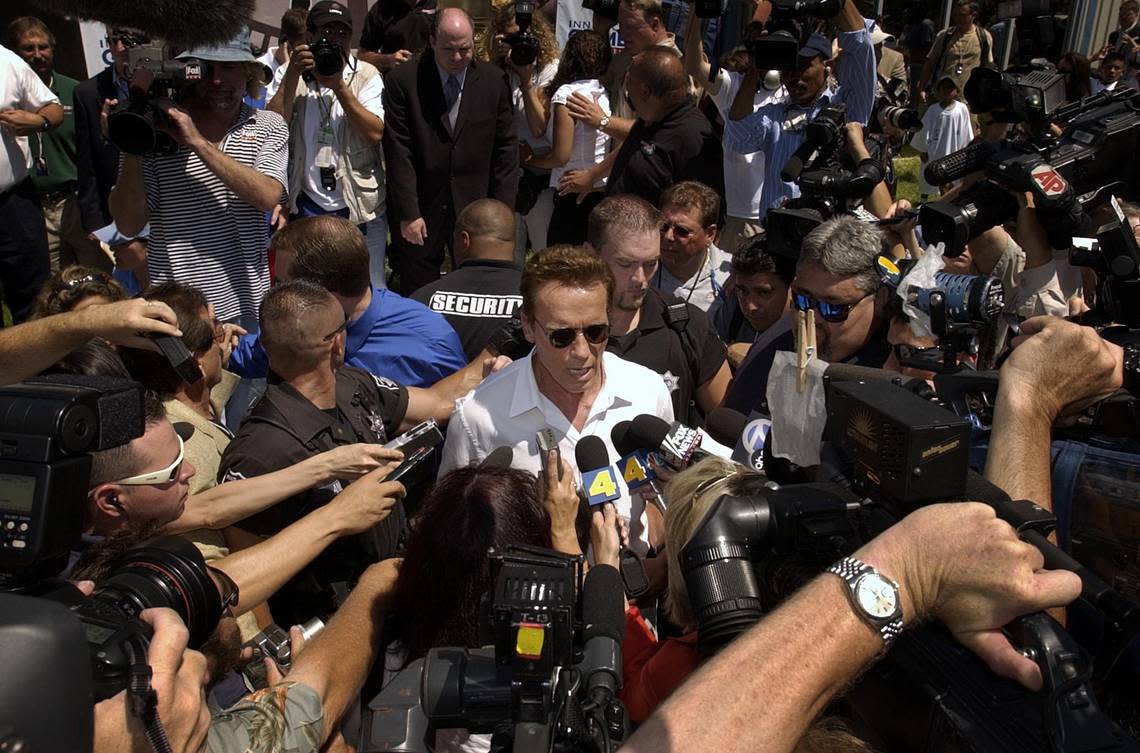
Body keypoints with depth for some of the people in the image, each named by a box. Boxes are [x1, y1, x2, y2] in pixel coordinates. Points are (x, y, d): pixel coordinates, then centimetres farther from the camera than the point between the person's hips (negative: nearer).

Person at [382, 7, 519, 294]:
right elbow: (399, 153, -7)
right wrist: (408, 214, -11)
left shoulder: (494, 81, 0)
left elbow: (506, 148, 3)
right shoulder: (402, 81, -6)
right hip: (420, 209, -1)